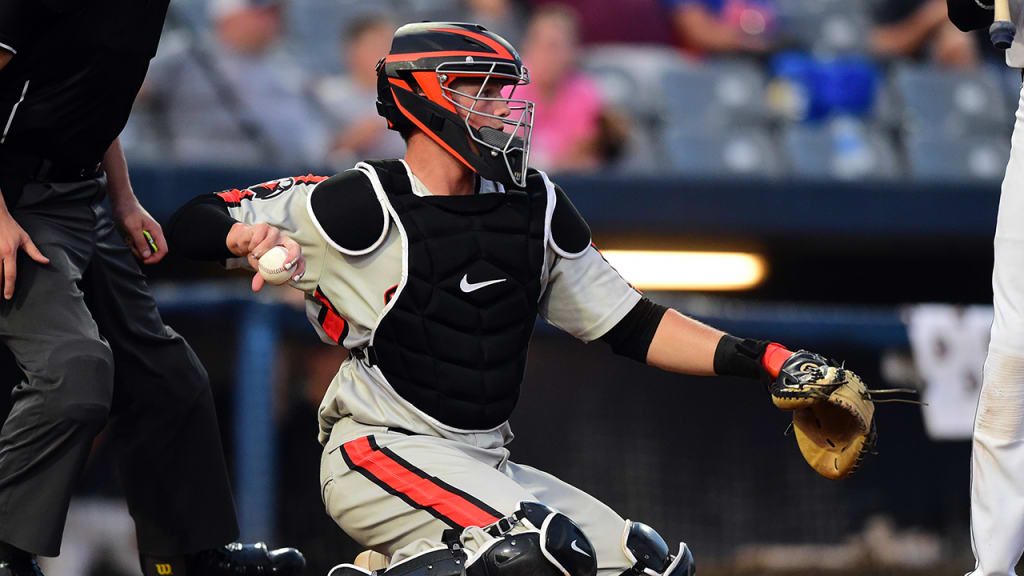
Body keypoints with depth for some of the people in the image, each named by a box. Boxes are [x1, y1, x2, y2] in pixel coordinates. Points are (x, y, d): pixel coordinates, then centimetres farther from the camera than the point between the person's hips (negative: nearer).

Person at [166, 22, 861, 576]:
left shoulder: (538, 209, 10)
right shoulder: (365, 205, -9)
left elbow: (629, 324, 14)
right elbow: (193, 224, -5)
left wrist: (762, 359, 5)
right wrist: (250, 237, -28)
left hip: (483, 464, 8)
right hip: (377, 454, -8)